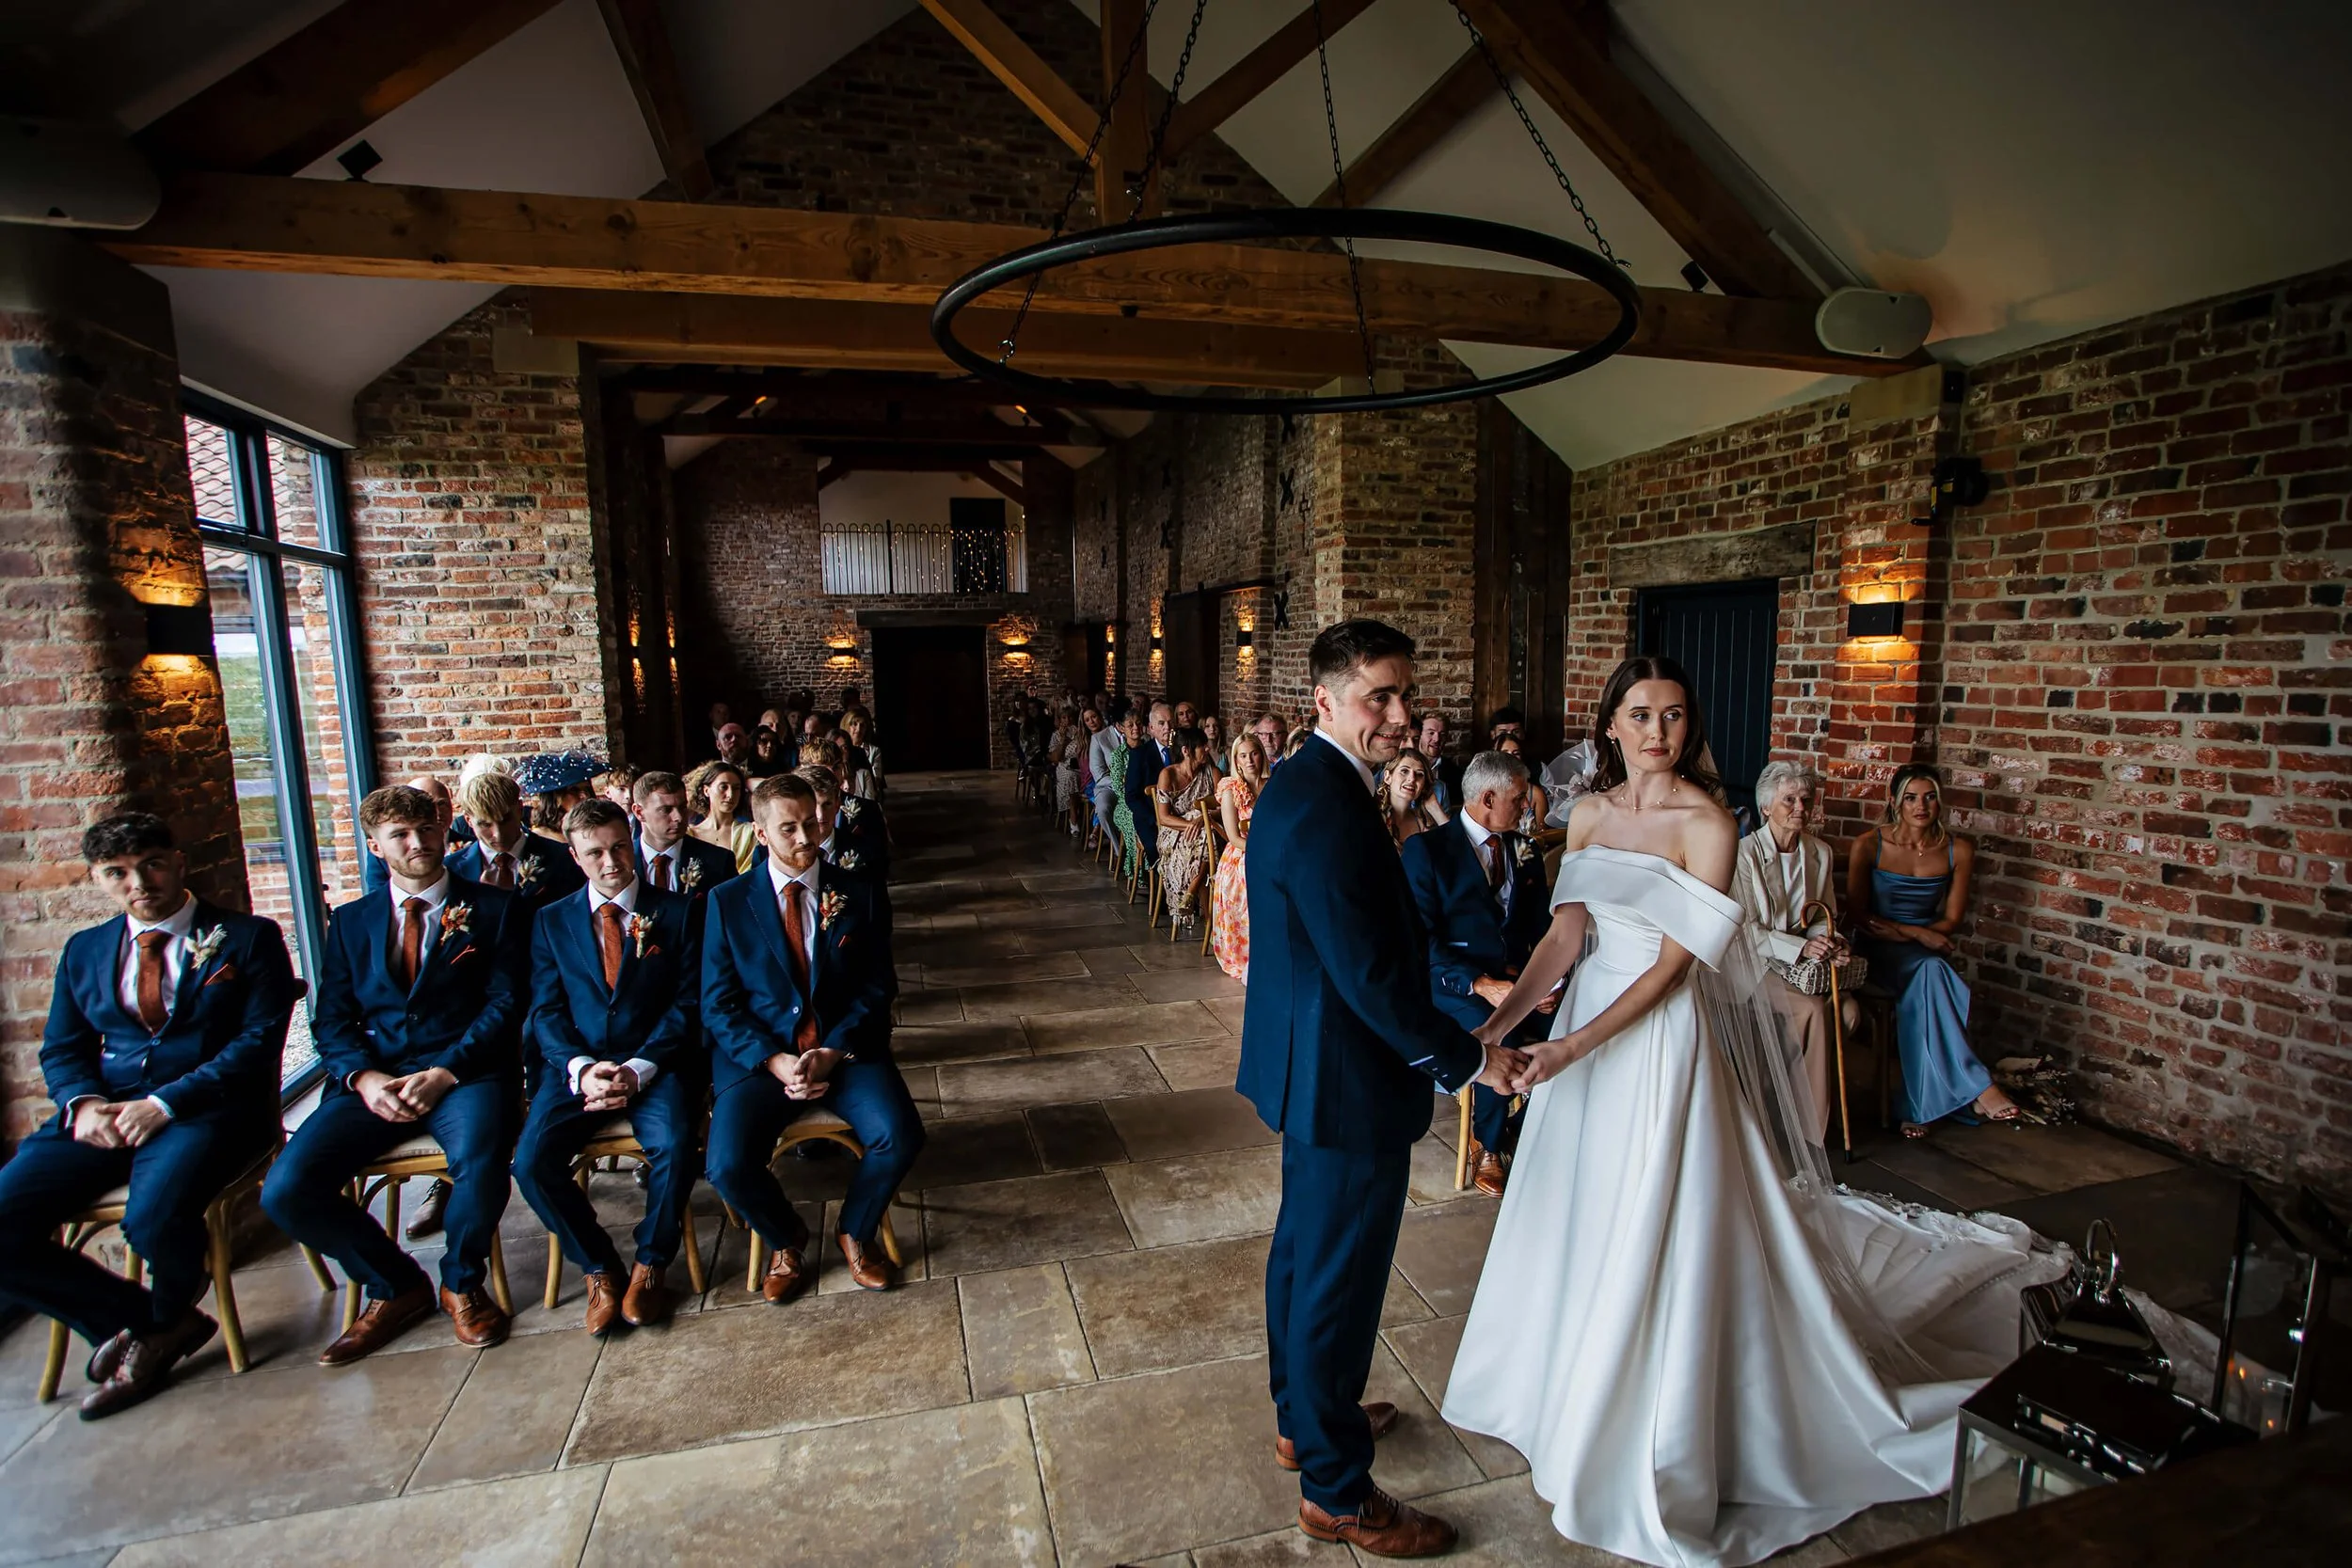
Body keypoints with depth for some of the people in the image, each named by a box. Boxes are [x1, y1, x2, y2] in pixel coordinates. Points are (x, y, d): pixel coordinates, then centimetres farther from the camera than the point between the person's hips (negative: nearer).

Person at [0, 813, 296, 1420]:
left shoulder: (248, 938, 1)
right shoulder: (83, 950, 18)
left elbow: (259, 1042, -6)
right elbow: (61, 1049, 17)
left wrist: (164, 1104, -16)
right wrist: (84, 1103, -5)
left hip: (209, 1108, -5)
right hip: (103, 1113, 6)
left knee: (155, 1216, -32)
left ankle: (164, 1321, 4)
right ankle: (143, 1317, 3)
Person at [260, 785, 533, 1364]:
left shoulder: (496, 908, 6)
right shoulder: (350, 921, 18)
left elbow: (507, 1005, -2)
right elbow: (330, 1020, 11)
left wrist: (444, 1073, -14)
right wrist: (363, 1078, -9)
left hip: (465, 1072, -4)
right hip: (373, 1079, 4)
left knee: (480, 1165, -33)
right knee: (285, 1191, -19)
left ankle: (461, 1283, 0)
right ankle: (395, 1284, 8)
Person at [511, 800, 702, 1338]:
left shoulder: (676, 911, 5)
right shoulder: (551, 921, 13)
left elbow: (688, 1002, -1)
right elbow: (546, 1011, 6)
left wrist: (639, 1068, -14)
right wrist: (580, 1068, -14)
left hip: (655, 1065, -2)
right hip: (577, 1065, 3)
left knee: (673, 1147, -29)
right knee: (531, 1161, -22)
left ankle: (650, 1264, -2)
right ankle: (598, 1268, 3)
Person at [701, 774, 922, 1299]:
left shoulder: (857, 893, 3)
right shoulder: (728, 901, 2)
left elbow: (875, 989, 1)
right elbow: (718, 1005, 0)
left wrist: (832, 1053, -14)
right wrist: (774, 1061, -15)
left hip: (846, 1049, 0)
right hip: (759, 1054, 0)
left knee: (900, 1138, -23)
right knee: (729, 1166, -23)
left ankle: (857, 1231, 11)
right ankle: (787, 1239, 12)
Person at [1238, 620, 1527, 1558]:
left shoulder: (1301, 785, 5)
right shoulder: (1328, 811, -28)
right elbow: (1372, 977, -27)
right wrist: (1467, 1058, -16)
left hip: (1308, 1068, 11)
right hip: (1349, 1081, -11)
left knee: (1304, 1251, 25)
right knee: (1340, 1280, 7)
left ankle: (1302, 1419, 47)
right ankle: (1337, 1494, 29)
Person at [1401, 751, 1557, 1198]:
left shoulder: (1525, 851, 14)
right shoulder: (1427, 848, -4)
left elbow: (1543, 927, 10)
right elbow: (1421, 937, -11)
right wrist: (1480, 984, -22)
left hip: (1518, 976, 5)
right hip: (1455, 980, -5)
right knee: (1499, 1036, -32)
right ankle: (1489, 1145, -2)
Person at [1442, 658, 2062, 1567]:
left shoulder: (1704, 822, -14)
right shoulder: (1589, 814, 3)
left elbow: (1674, 962, -18)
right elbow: (1565, 934, -2)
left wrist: (1575, 1046, -23)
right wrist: (1498, 1022, -15)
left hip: (1663, 1035, -6)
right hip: (1585, 1017, 6)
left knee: (1654, 1227, 5)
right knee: (1583, 1215, 19)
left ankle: (1646, 1445, 26)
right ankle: (1575, 1398, 43)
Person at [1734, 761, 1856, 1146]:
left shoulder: (1821, 853, 8)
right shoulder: (1745, 853, -10)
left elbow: (1825, 915, 16)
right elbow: (1744, 929, -14)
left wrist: (1830, 940, -7)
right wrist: (1800, 947, -24)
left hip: (1805, 961, 6)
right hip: (1755, 962, -6)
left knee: (1849, 1008, -20)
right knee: (1813, 1009, -27)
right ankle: (1811, 1124, -10)